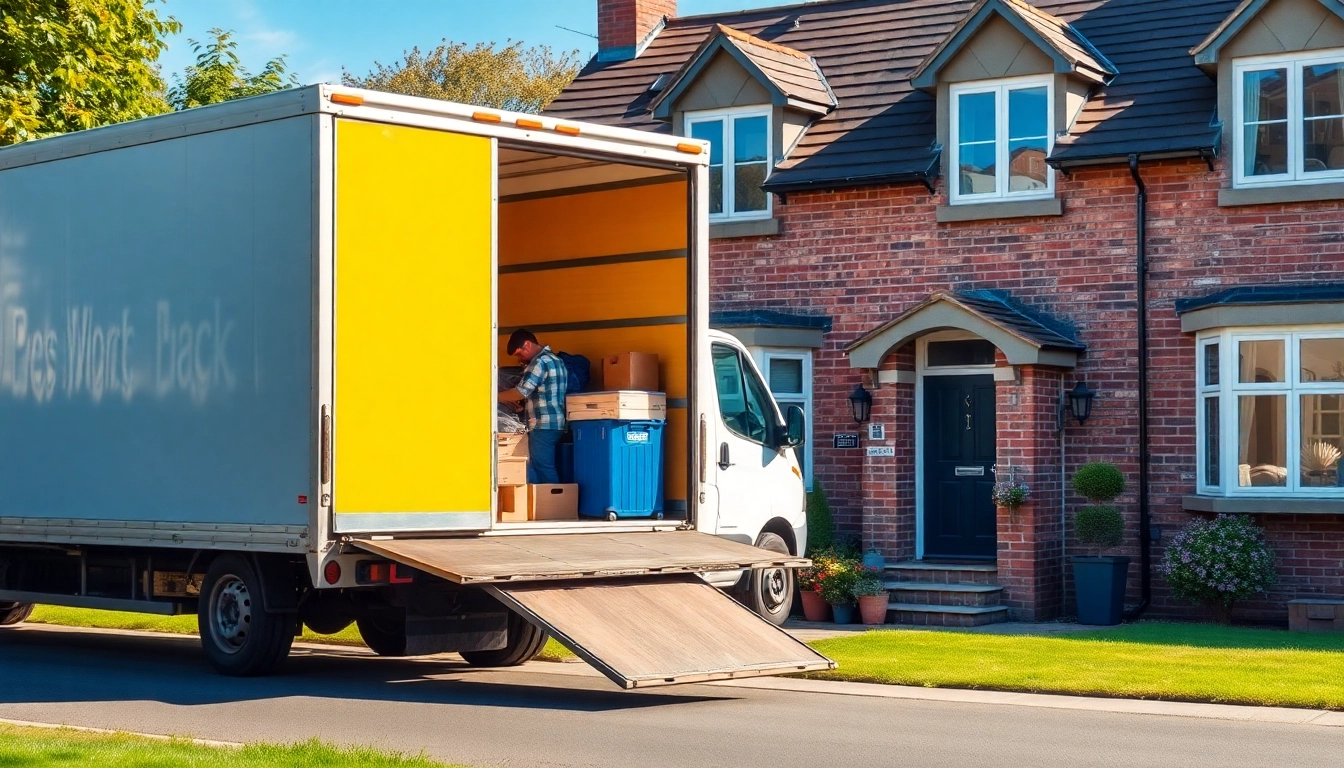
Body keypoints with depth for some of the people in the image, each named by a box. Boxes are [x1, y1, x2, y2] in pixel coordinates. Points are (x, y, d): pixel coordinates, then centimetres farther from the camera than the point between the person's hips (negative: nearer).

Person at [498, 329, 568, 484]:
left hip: (542, 426, -10)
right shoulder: (553, 359, 18)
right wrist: (523, 404, 16)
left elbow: (521, 392, -20)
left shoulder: (540, 362, -13)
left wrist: (493, 396, -8)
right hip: (553, 423, 10)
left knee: (543, 469, -8)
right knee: (547, 469, 11)